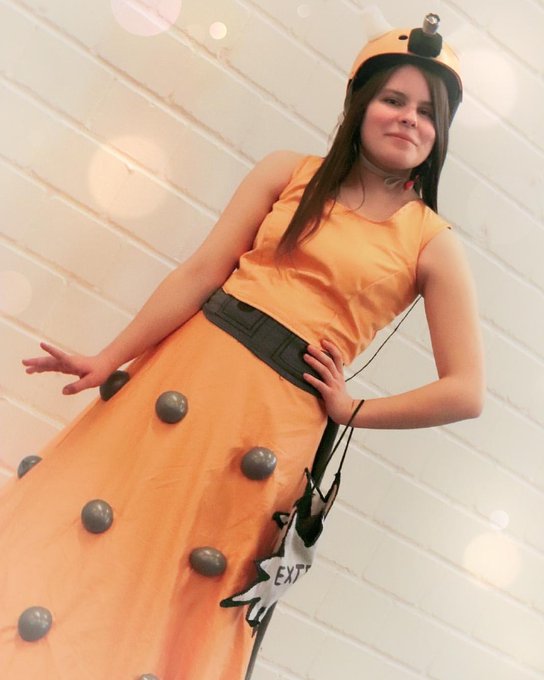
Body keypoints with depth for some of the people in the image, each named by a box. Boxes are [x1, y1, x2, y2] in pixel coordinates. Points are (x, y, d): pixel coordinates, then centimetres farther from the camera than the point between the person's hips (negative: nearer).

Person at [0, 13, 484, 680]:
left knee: (189, 602, 6)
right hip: (191, 370, 2)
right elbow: (203, 270, 0)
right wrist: (109, 359, -6)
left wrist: (347, 410, -2)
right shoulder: (289, 173, 6)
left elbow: (465, 393, -3)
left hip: (279, 419, -2)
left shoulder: (432, 244, 0)